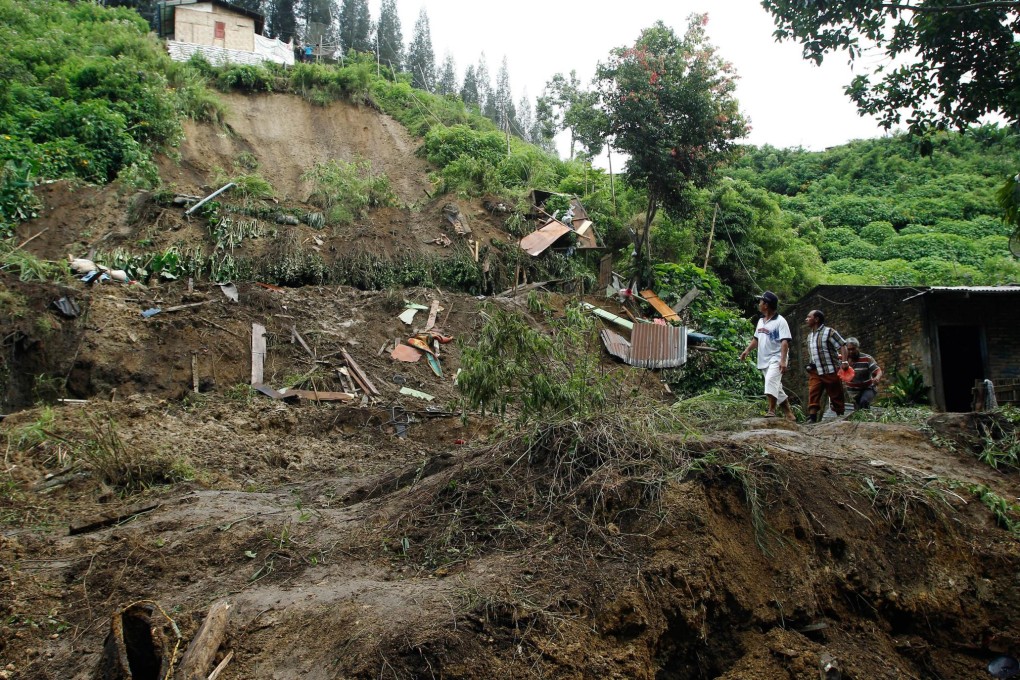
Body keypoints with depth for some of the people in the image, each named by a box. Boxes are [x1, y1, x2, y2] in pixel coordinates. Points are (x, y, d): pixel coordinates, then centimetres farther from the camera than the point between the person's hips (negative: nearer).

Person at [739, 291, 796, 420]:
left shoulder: (780, 321, -10)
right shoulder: (761, 321, 15)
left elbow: (785, 342, -17)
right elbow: (756, 338, 25)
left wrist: (783, 360, -25)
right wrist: (747, 350, 11)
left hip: (776, 358, -8)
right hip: (764, 360, 8)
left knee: (770, 382, -26)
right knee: (776, 388, 10)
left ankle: (771, 411, -29)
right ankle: (789, 413, 18)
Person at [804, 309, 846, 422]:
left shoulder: (829, 331, -7)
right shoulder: (810, 335, 15)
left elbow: (842, 346, -10)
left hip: (830, 371, -5)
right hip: (815, 372, 6)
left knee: (836, 396, 4)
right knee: (813, 393, -11)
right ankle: (812, 418, -17)